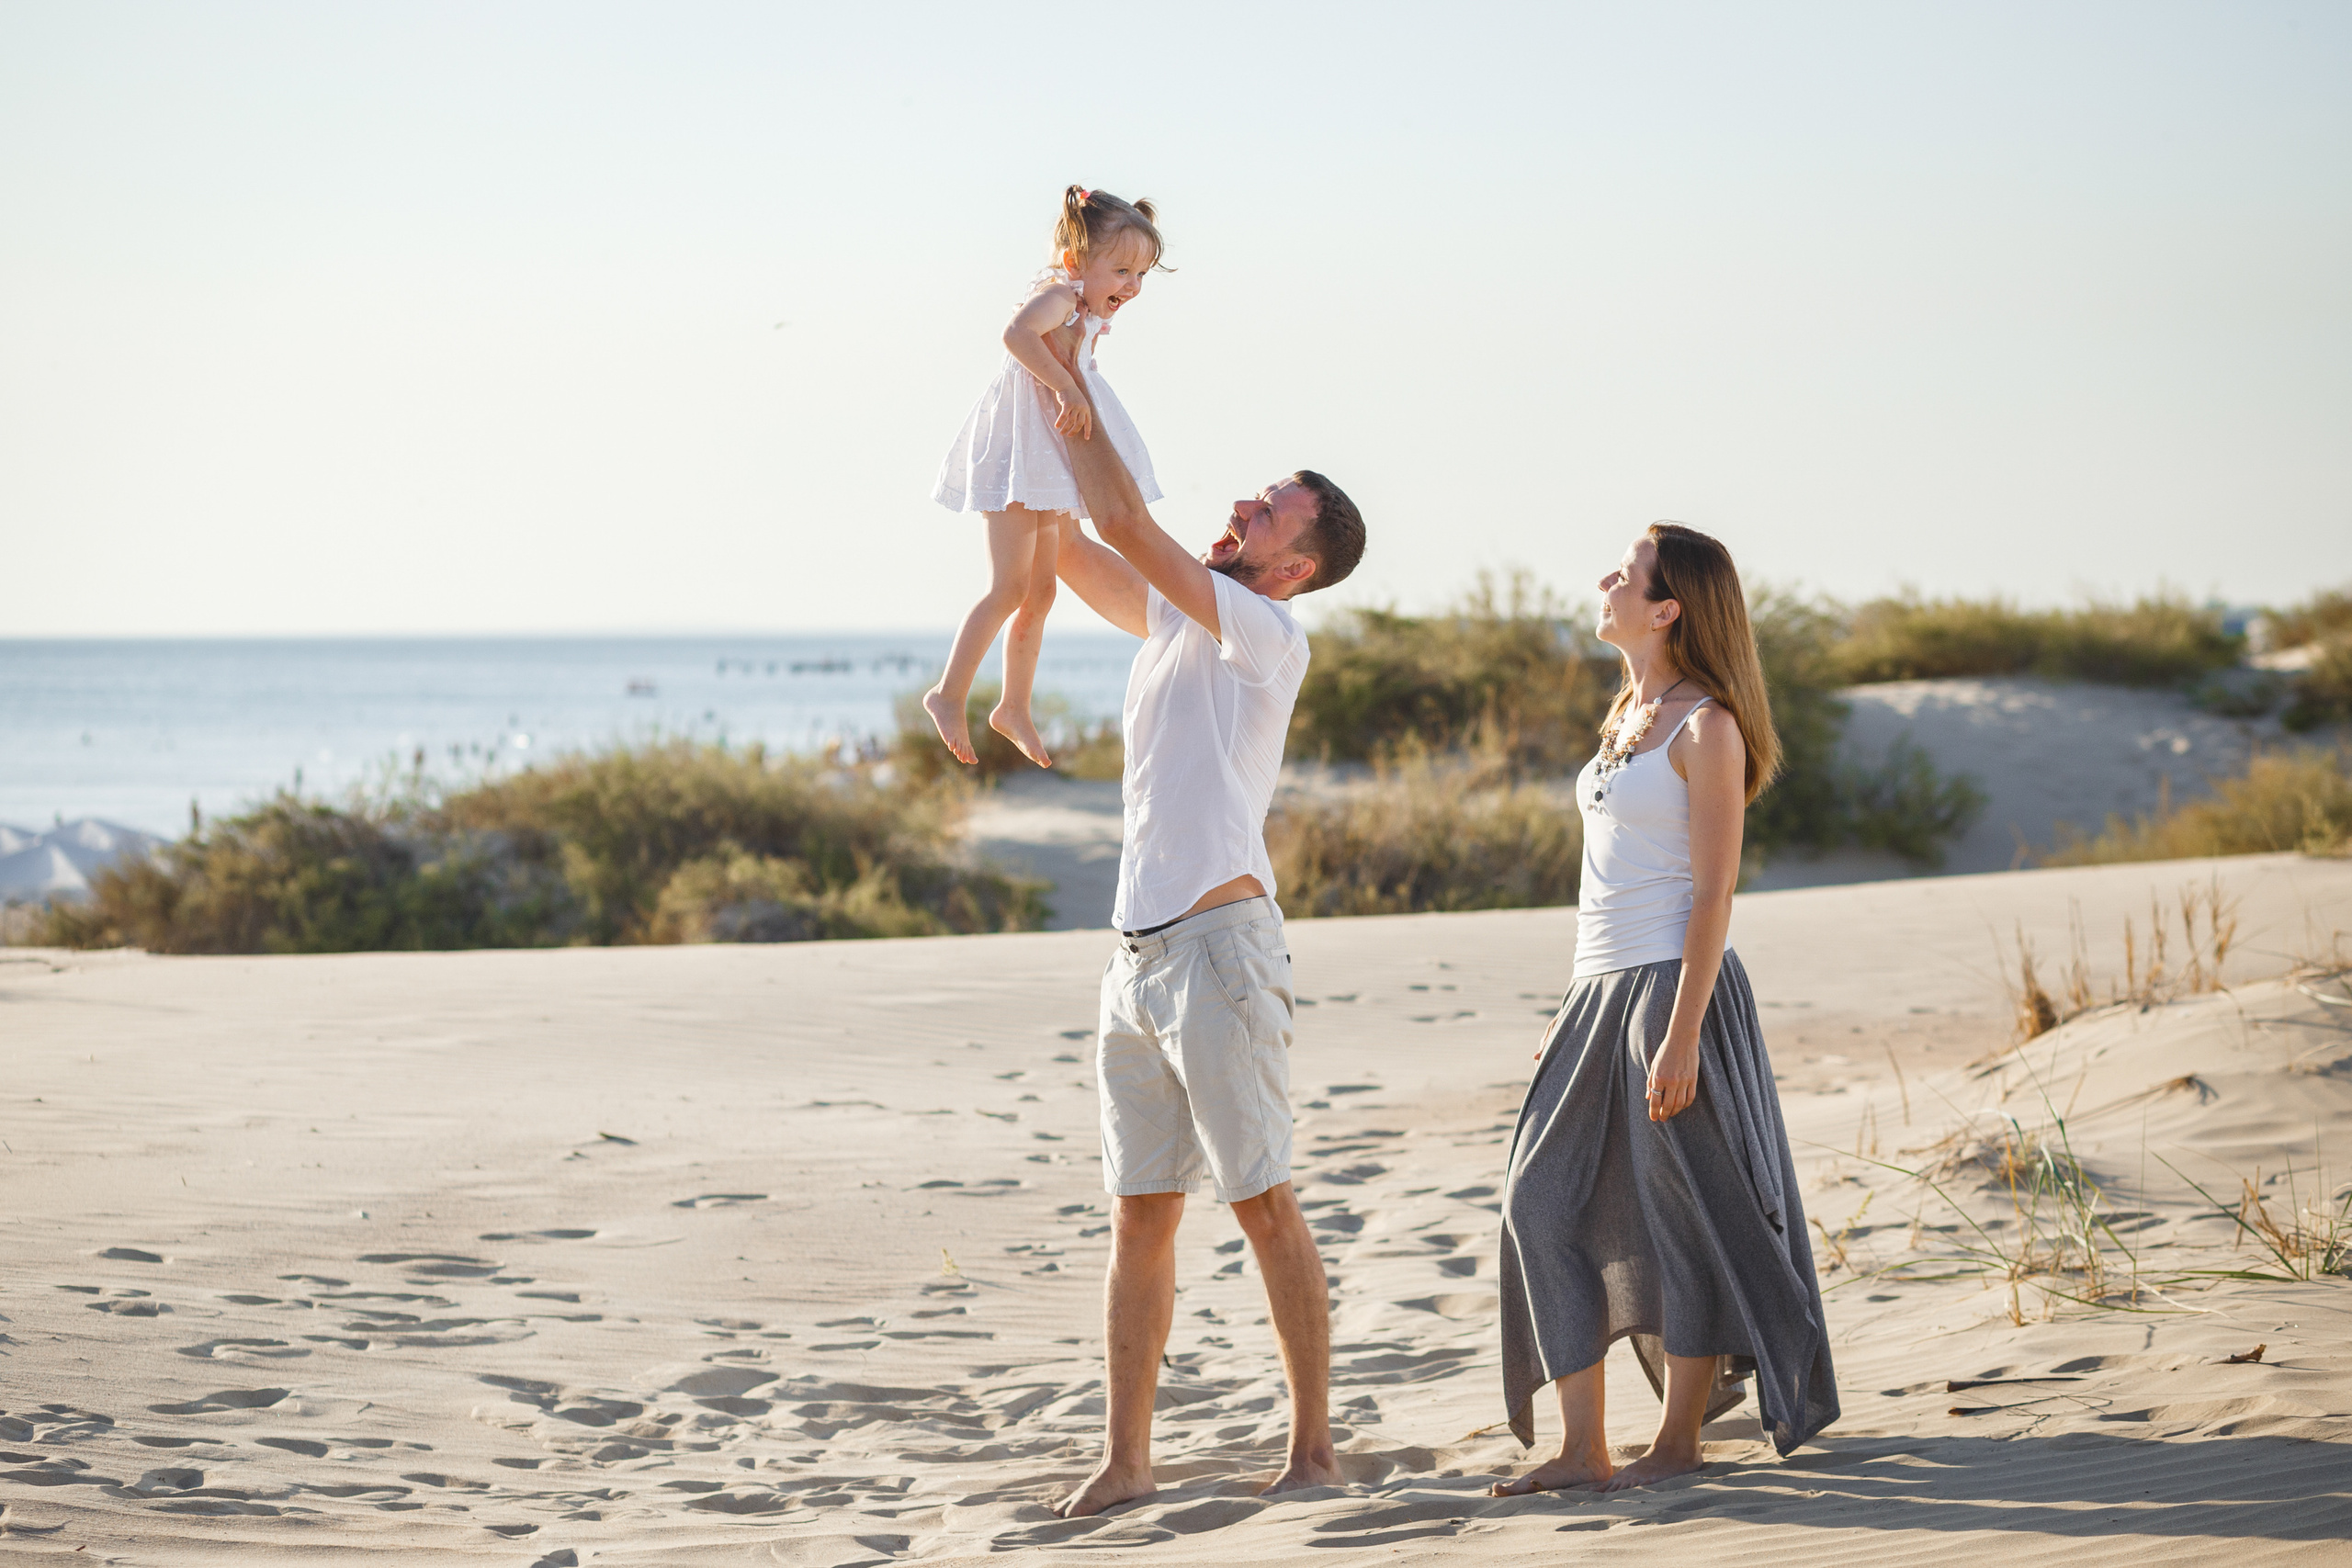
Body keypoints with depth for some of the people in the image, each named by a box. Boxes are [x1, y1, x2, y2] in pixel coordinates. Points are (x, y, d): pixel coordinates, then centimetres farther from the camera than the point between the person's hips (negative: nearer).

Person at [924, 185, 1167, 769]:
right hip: (1017, 455, -10)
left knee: (1041, 591, 15)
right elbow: (1017, 333, -37)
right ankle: (949, 696, -7)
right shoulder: (1058, 294, -17)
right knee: (1010, 586, -14)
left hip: (1048, 468, 10)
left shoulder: (1088, 312, 14)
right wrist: (1067, 389, -39)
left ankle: (1014, 708, 25)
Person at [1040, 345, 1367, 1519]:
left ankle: (1312, 1445, 3)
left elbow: (1122, 520, -14)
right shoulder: (1174, 618, 16)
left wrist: (1071, 393, -5)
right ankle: (1125, 1460, 8)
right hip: (1139, 949, 8)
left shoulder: (1266, 632, -8)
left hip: (1220, 943, -8)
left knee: (1262, 1200, -3)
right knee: (1140, 1211, 6)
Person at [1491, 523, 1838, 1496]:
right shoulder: (1626, 715, 16)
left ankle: (1678, 1440, 10)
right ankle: (1581, 1448, 4)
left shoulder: (1707, 726, -9)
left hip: (1674, 985, -9)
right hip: (1600, 990, 9)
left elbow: (1712, 894, -13)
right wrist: (1577, 1011, 19)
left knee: (1686, 1214, -1)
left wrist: (1680, 1036, -19)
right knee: (1544, 1198, 2)